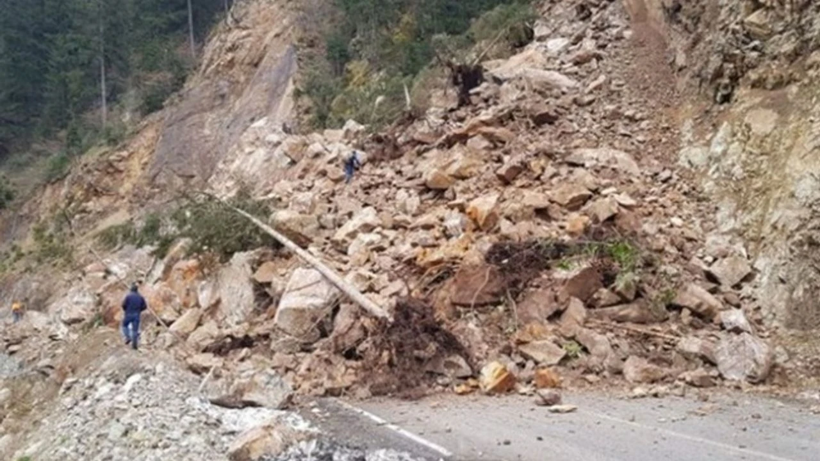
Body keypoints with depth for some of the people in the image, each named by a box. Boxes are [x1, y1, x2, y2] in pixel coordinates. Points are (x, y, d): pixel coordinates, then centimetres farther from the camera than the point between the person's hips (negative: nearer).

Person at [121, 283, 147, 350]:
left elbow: (124, 305, -9)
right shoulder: (141, 297, 6)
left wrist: (126, 310, 12)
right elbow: (145, 306, 3)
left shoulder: (128, 296, -5)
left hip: (128, 314, -2)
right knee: (135, 330, 4)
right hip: (136, 315, 3)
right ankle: (134, 345, 1)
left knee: (124, 325, 22)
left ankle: (128, 337, 2)